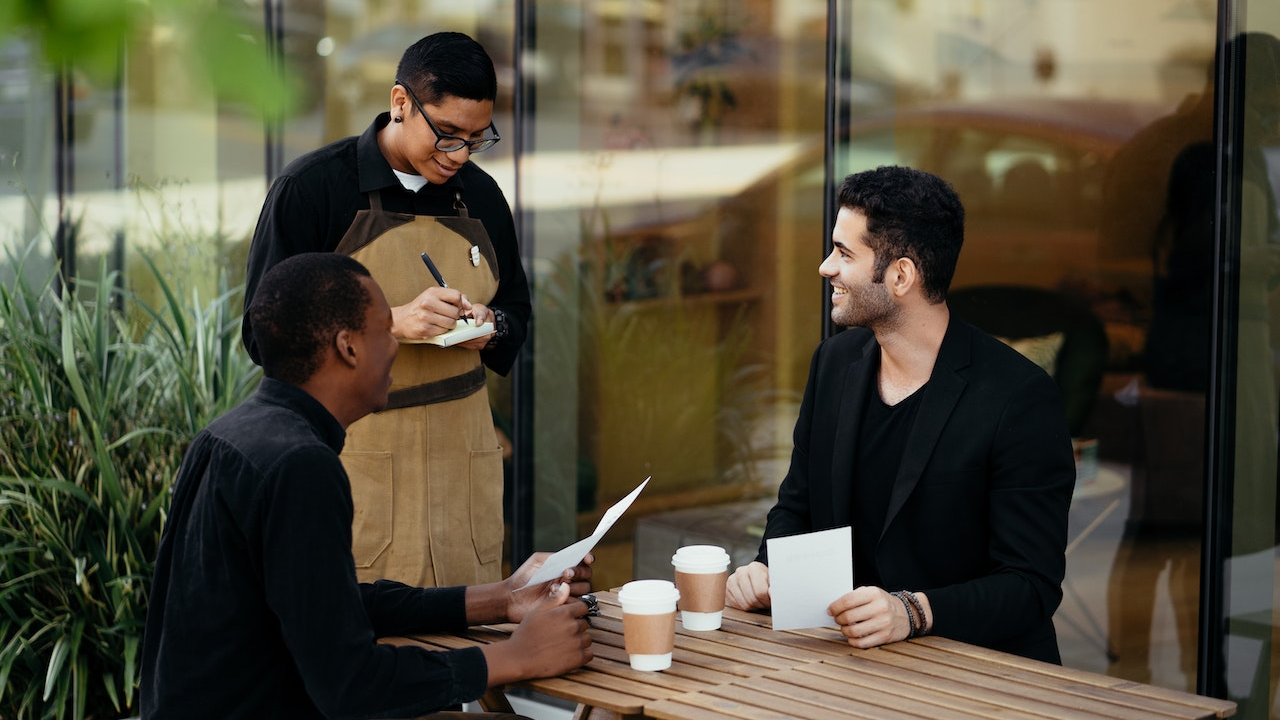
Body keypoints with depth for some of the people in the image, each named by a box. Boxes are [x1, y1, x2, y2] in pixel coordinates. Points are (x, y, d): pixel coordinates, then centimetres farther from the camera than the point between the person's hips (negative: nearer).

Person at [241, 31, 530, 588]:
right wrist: (392, 322, -19)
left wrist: (491, 327, -2)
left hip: (463, 457, 5)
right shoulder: (310, 187, -6)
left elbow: (516, 309, 23)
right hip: (356, 461, -4)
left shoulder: (480, 196, 11)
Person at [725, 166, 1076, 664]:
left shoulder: (1020, 396, -15)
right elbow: (796, 505, 17)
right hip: (844, 656, 7)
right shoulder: (836, 361, 6)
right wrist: (767, 569, -5)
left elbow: (1032, 585, -16)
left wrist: (911, 612, -31)